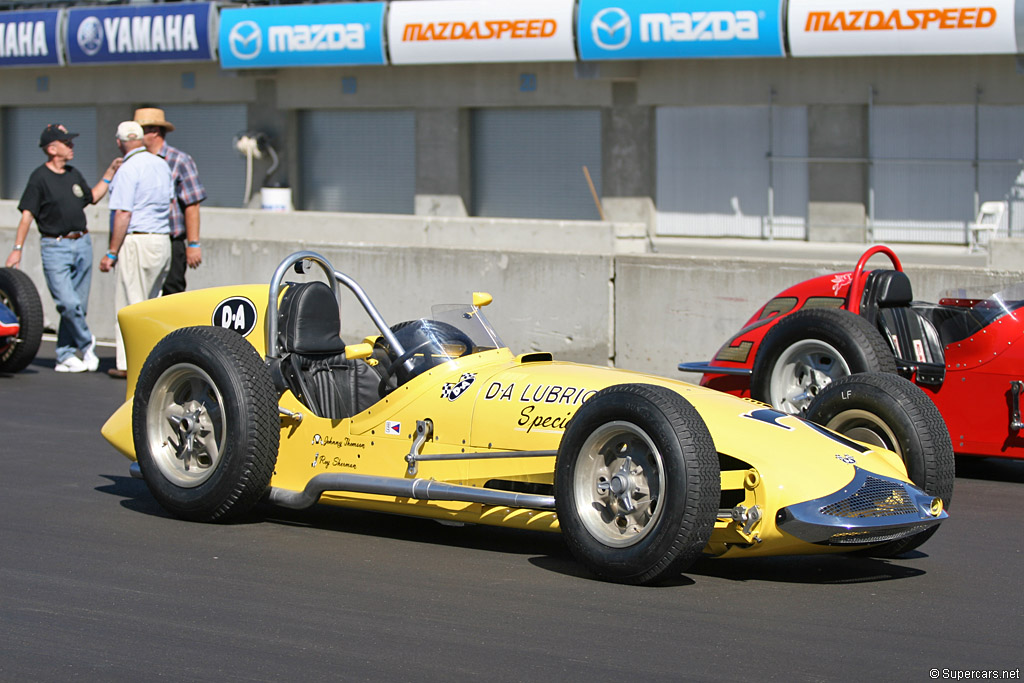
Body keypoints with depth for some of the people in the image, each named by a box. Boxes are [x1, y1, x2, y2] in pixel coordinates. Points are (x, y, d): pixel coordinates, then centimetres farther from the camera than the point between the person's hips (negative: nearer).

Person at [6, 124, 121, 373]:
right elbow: (27, 214, -8)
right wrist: (17, 249, -14)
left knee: (78, 306, 5)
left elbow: (92, 197, 28)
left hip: (82, 243, 6)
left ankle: (65, 357, 13)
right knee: (68, 303, -16)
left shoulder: (74, 174, 12)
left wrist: (110, 173, 21)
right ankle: (86, 343, 6)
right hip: (55, 247, -6)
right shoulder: (40, 177, -7)